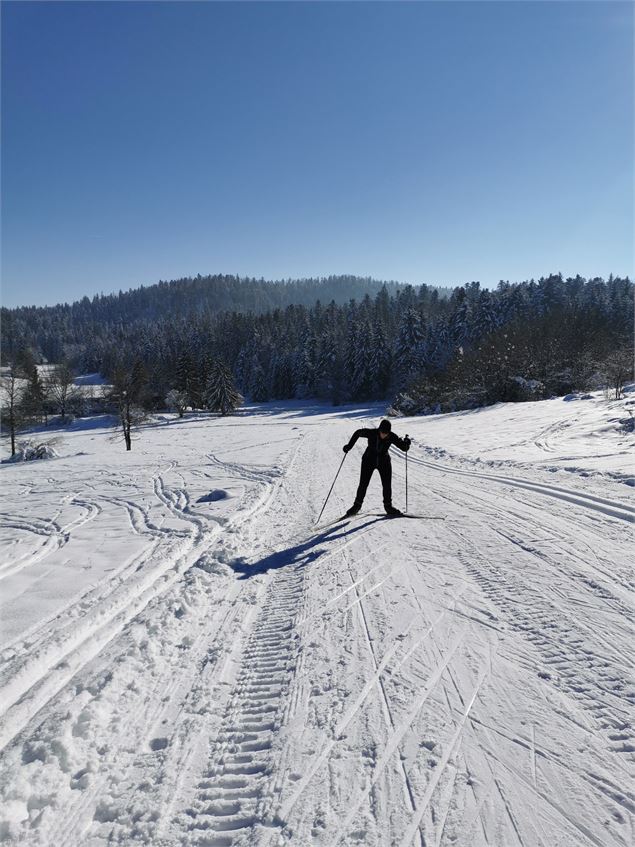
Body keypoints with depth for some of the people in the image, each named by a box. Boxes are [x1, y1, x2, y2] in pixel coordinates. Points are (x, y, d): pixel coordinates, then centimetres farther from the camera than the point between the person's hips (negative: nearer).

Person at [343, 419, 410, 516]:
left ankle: (388, 506, 17)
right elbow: (357, 433, -5)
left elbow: (404, 448, -14)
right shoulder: (371, 433, -23)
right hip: (369, 461, -1)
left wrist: (406, 443, -36)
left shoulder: (392, 437, -19)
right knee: (363, 484, -5)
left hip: (384, 462, 1)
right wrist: (349, 445, -6)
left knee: (387, 485, -2)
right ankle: (357, 505, 12)